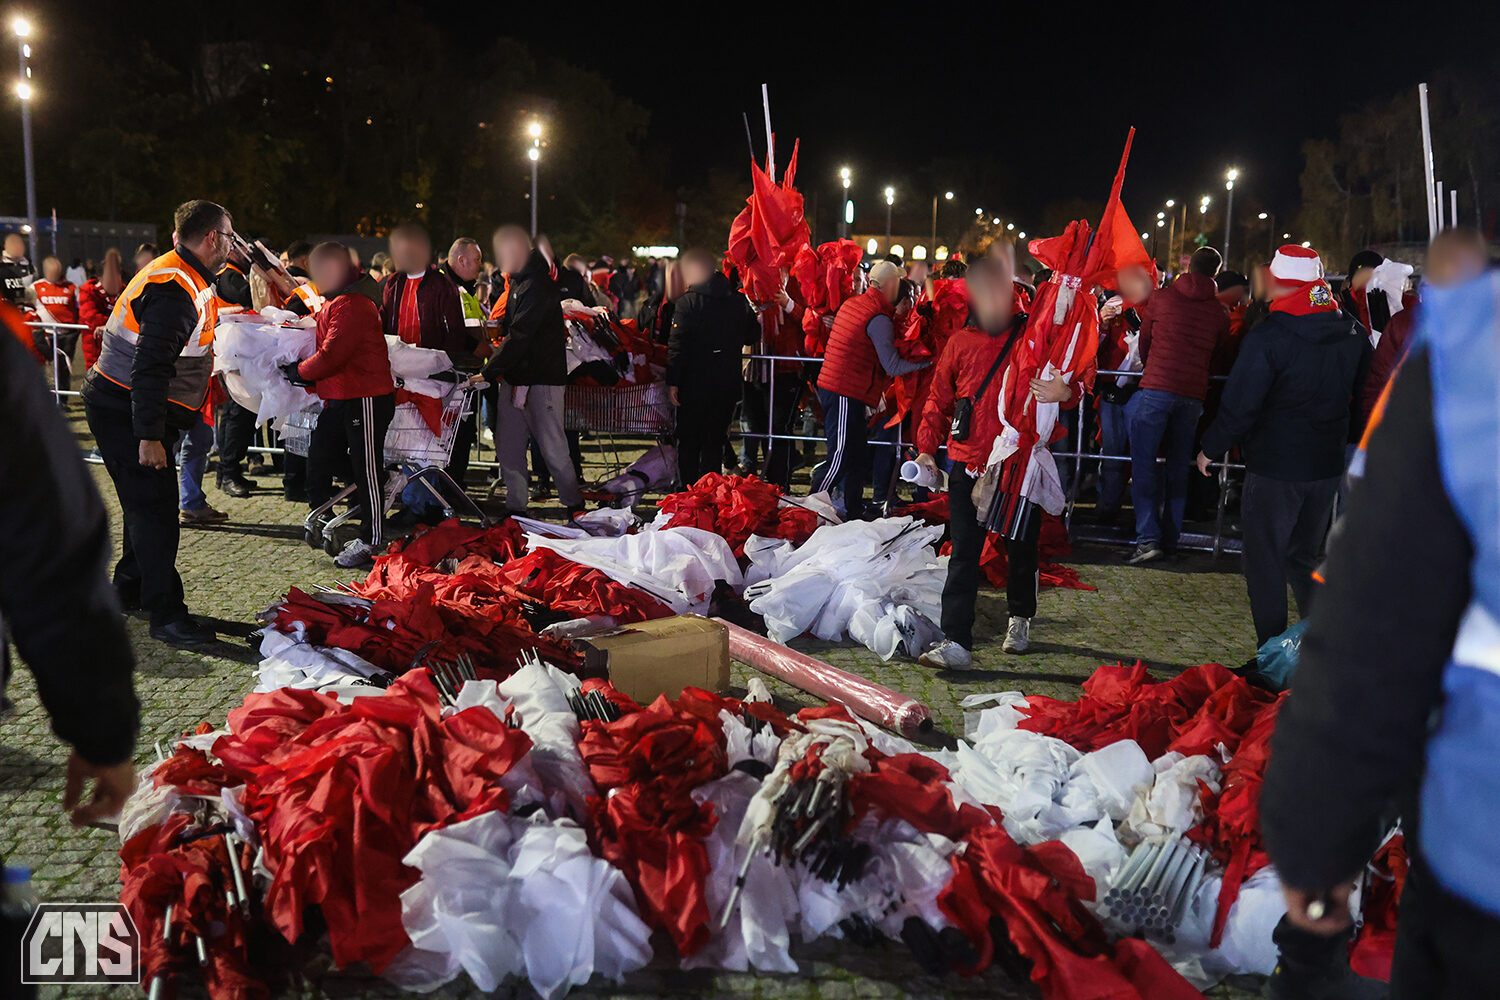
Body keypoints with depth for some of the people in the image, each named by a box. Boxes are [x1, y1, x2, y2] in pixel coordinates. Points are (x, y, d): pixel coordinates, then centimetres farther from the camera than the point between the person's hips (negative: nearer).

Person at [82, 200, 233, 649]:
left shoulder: (185, 280, 12)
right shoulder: (174, 288, -23)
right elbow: (150, 366, -30)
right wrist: (149, 436, -32)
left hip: (128, 406, 11)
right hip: (123, 412, -11)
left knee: (148, 502, 20)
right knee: (156, 507, -10)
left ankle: (131, 586, 36)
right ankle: (166, 615, -6)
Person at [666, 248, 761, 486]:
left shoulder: (688, 302, -10)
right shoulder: (739, 300, 3)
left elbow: (677, 345, -14)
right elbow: (753, 336, 14)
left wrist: (673, 381, -10)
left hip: (694, 384, -4)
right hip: (728, 384, 4)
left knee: (688, 442, 8)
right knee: (714, 442, 12)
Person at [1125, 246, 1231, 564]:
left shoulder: (1161, 297, 3)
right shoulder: (1220, 313, 7)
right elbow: (1217, 357, 16)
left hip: (1156, 390, -3)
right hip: (1194, 395, 3)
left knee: (1143, 464, -3)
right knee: (1179, 467, 12)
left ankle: (1148, 538, -12)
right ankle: (1170, 537, 16)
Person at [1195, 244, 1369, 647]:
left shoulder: (1267, 338, -18)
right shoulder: (1352, 333, 4)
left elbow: (1239, 405, -16)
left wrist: (1211, 447, -2)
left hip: (1275, 466, -6)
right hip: (1328, 465, 6)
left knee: (1265, 560, 4)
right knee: (1303, 555, 20)